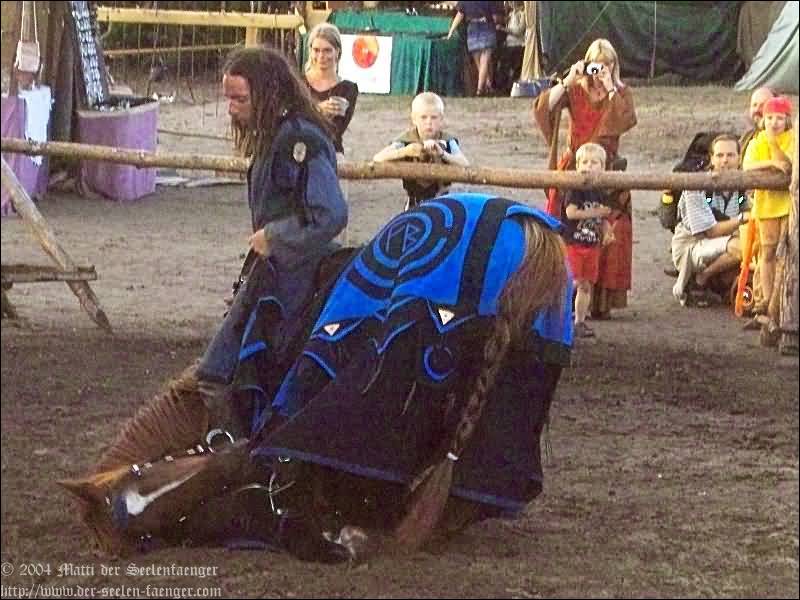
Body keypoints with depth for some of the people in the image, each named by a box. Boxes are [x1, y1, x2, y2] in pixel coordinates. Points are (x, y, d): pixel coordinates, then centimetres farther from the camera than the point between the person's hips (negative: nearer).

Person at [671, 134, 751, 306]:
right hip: (689, 247, -7)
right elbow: (710, 231, -20)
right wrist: (742, 218, -30)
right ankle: (701, 279, -10)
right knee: (739, 247, -31)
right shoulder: (697, 187, -17)